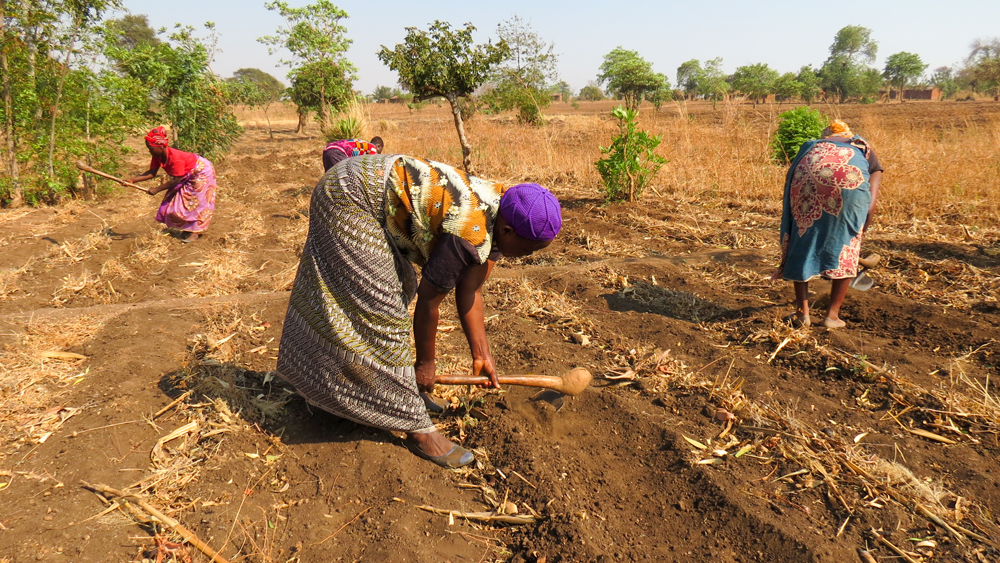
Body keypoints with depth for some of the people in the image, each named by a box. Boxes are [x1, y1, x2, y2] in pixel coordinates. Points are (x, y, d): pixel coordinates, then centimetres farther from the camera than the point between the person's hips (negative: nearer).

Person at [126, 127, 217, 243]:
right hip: (187, 175, 9)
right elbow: (151, 173, -6)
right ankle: (187, 229, 18)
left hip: (201, 172, -9)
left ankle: (195, 232, -1)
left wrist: (157, 189, -27)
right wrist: (133, 180, -17)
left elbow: (176, 180, -31)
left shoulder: (175, 157, -35)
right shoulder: (158, 156, -10)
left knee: (194, 203, -9)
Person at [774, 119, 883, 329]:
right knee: (845, 244, 16)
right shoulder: (867, 154, 36)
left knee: (802, 241, 17)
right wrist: (859, 233, 29)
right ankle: (832, 315, 17)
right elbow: (870, 205, 20)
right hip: (850, 175, -1)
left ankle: (802, 312, 18)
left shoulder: (812, 147, 41)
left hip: (808, 171, 1)